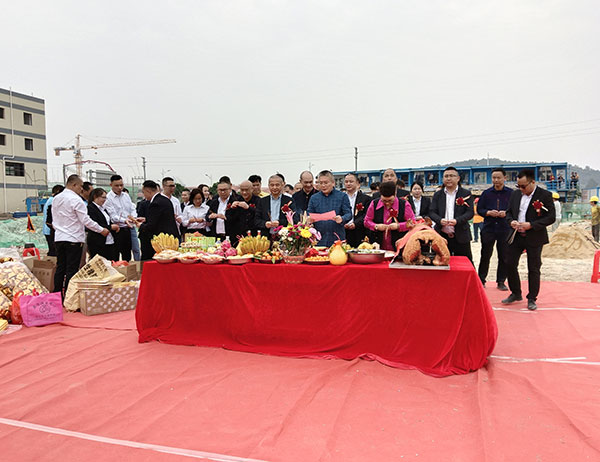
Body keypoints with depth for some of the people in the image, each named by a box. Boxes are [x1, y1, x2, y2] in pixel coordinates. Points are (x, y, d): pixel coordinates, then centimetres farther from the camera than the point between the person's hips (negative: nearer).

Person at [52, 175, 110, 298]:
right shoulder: (76, 199, -12)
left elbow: (54, 220, 17)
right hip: (74, 239, -7)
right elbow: (86, 220, -13)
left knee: (60, 268, 12)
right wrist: (101, 230, -5)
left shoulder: (56, 199, 11)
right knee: (72, 270, -4)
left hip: (59, 238, 8)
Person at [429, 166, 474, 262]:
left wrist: (457, 220, -21)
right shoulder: (437, 195, 11)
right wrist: (440, 220, -18)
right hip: (441, 235, 2)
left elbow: (470, 212, -3)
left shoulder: (466, 194, 5)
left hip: (461, 236, -2)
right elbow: (432, 212, 4)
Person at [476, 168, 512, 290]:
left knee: (504, 257, 5)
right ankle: (481, 280, 16)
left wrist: (506, 213, -15)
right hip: (488, 228, 1)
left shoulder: (511, 193, 3)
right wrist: (489, 213, -11)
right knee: (485, 255, 5)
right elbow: (479, 209, 7)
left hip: (505, 229, -1)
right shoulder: (486, 193, 7)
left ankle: (501, 282, 16)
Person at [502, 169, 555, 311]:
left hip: (534, 238, -4)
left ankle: (532, 299, 17)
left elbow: (551, 217, -10)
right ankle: (516, 294, 23)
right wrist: (511, 221, -7)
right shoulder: (515, 194, 7)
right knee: (510, 264, 5)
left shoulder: (545, 195, -8)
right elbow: (509, 212, 15)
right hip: (517, 236, 5)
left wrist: (531, 225, -20)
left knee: (533, 269, 4)